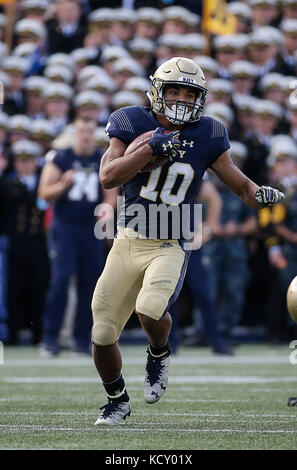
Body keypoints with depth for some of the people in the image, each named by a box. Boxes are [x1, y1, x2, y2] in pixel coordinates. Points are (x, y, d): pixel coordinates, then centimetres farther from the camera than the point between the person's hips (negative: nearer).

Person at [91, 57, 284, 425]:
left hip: (170, 247, -1)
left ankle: (159, 355, 5)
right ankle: (117, 400, 30)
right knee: (102, 335, 2)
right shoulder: (133, 125, -5)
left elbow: (240, 184, 4)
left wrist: (261, 195, -18)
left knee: (151, 308, -30)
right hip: (128, 242, 1)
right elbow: (107, 177, -17)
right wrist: (151, 148, -25)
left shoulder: (206, 136, -2)